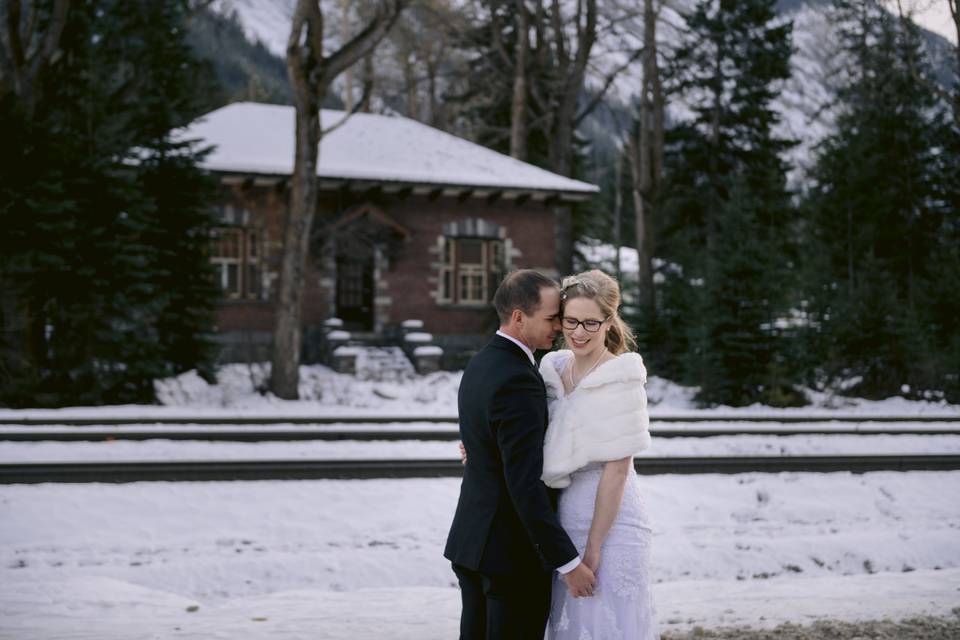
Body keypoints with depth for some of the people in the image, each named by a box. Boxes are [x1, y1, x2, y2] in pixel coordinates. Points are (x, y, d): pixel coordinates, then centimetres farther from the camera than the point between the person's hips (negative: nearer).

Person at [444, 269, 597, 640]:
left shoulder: (480, 364, 9)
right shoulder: (518, 381, -22)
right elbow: (525, 484, -25)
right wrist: (568, 562, -22)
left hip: (472, 540, 9)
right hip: (515, 552, -9)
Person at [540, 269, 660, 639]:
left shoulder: (621, 380, -15)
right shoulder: (556, 368, 5)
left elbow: (616, 470, -16)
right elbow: (537, 442, 15)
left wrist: (594, 547, -16)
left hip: (610, 523, -7)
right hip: (564, 519, 7)